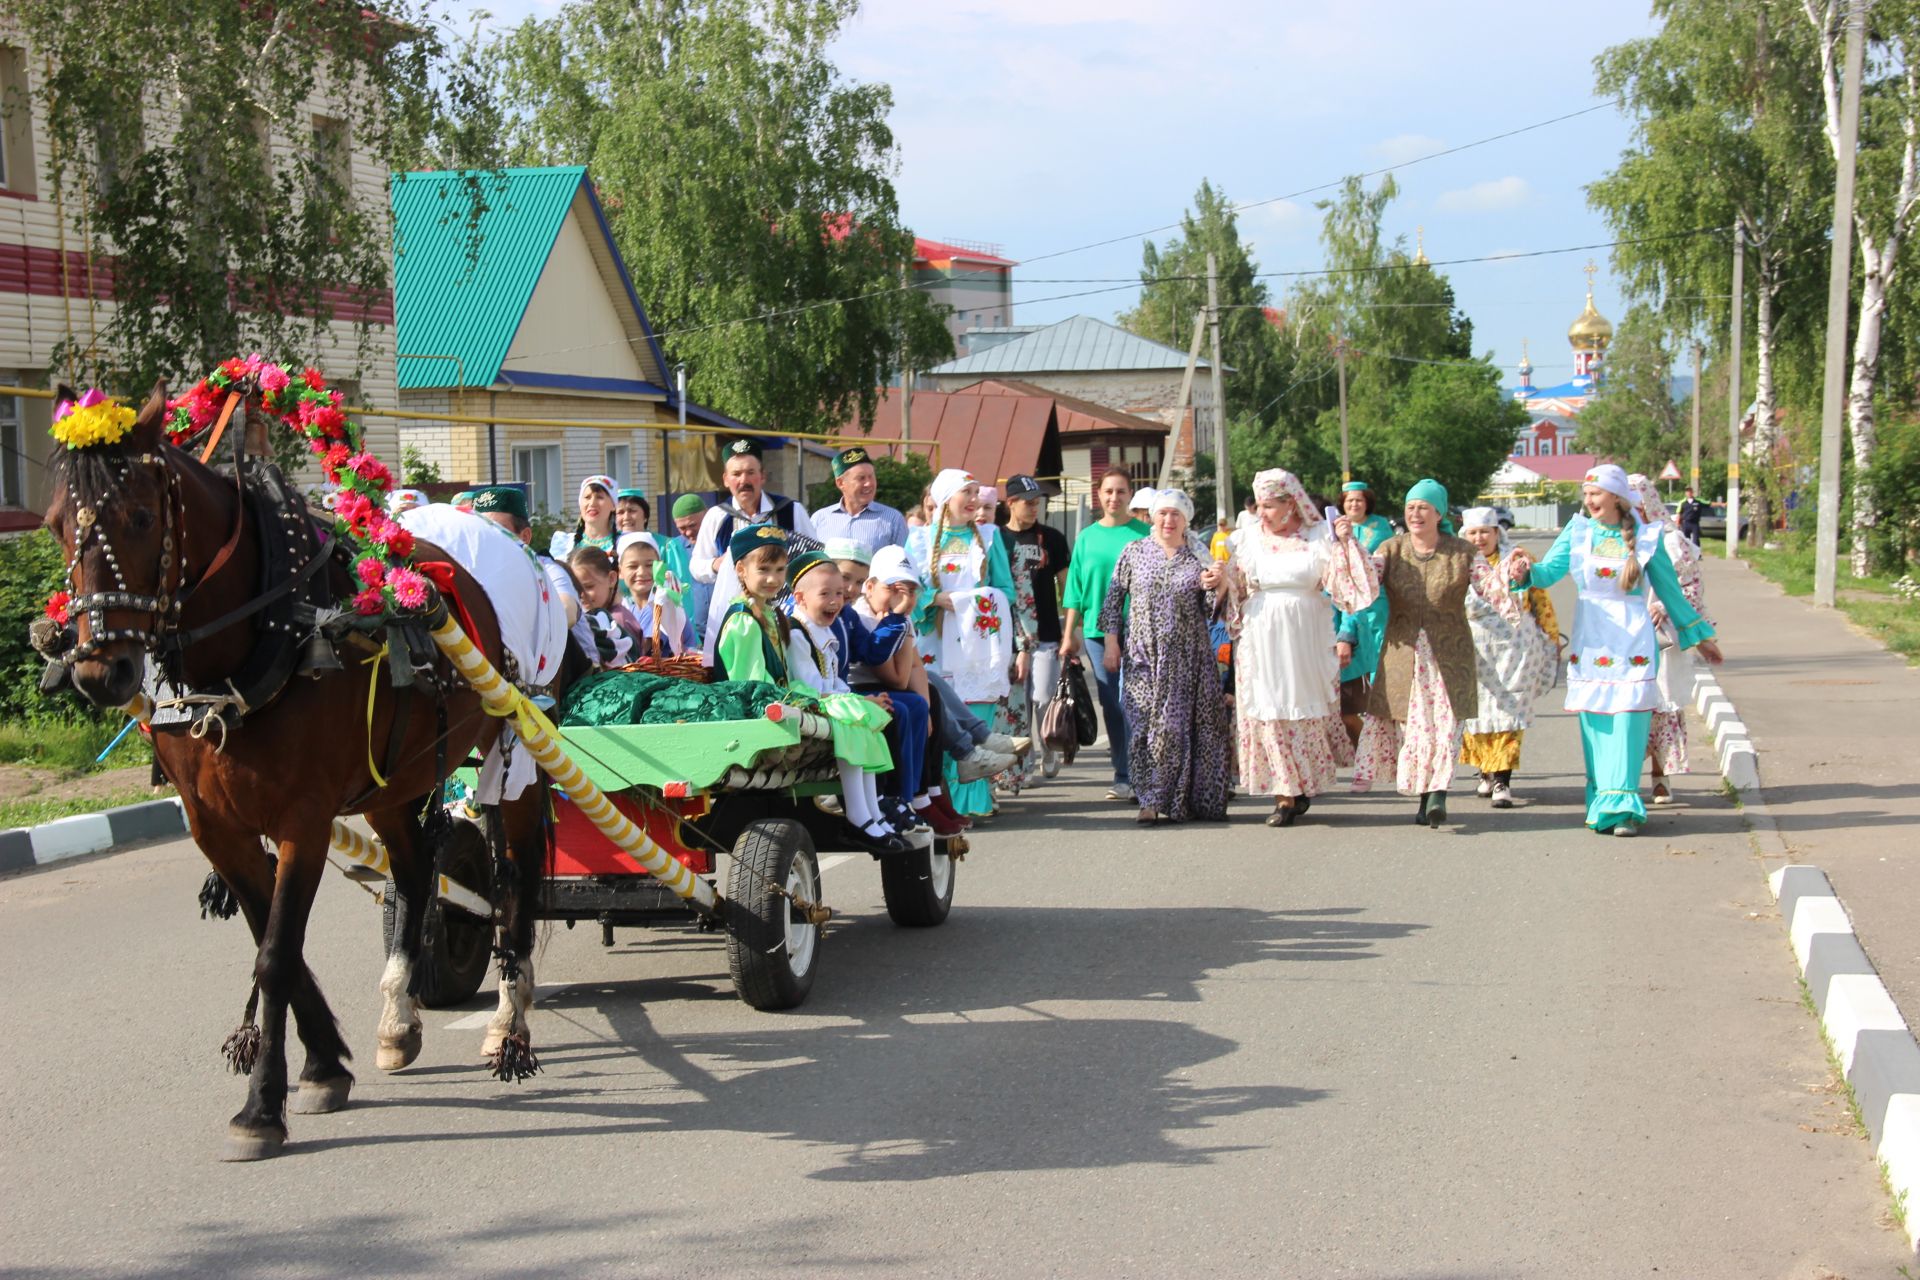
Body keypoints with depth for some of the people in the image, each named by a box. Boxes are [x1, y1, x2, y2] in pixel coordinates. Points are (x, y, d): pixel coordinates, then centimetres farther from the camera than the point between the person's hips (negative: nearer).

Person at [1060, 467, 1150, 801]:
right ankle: (1124, 776, 13)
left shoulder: (1143, 534, 2)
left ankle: (1136, 776, -3)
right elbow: (1076, 589, 11)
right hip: (1097, 631, 3)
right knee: (1111, 706, 6)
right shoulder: (1088, 536, 11)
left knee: (1132, 703, -9)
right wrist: (1069, 634, 8)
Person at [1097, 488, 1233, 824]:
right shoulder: (1134, 552, 6)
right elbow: (1114, 597, 8)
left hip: (1188, 658, 0)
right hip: (1144, 656, 0)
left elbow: (1211, 610, 6)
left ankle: (1195, 799, 9)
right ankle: (1152, 800, -4)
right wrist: (1111, 641, 2)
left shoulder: (1198, 557, 7)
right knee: (1146, 726, -6)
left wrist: (1217, 584, -13)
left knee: (1185, 725, 0)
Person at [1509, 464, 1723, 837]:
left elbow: (1670, 591, 10)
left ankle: (1624, 805, -5)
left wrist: (1698, 636, 16)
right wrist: (1528, 569, -30)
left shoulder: (1647, 538, 1)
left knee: (1628, 721, -8)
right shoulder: (1577, 531, 5)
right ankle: (1602, 804, 10)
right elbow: (1551, 570, -7)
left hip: (1632, 640, -2)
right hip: (1589, 640, 2)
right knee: (1594, 722, 2)